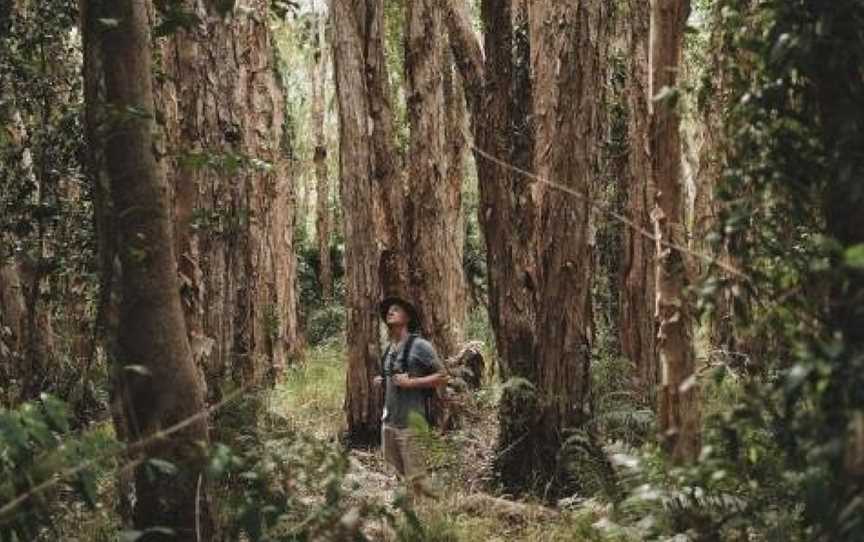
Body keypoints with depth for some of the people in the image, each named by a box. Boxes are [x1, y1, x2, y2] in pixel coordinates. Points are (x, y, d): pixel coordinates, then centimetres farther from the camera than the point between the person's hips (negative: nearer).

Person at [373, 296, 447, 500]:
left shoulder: (419, 346, -7)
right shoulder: (389, 349, 15)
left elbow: (442, 377, -7)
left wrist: (411, 382, -17)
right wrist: (382, 382, 9)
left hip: (410, 422, -7)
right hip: (388, 421, 8)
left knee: (415, 477, -8)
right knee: (395, 473, 12)